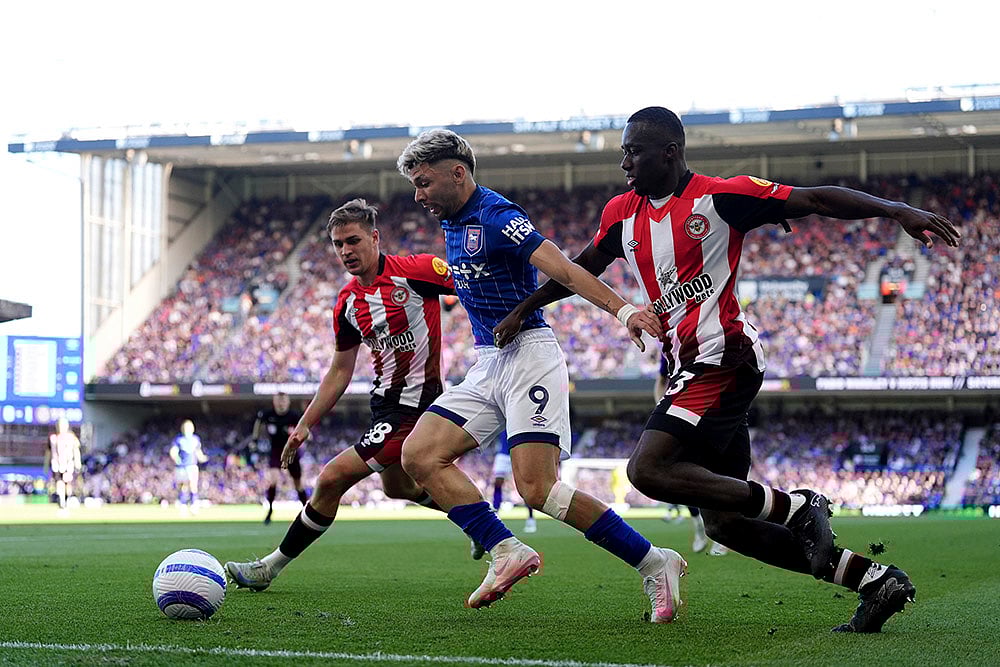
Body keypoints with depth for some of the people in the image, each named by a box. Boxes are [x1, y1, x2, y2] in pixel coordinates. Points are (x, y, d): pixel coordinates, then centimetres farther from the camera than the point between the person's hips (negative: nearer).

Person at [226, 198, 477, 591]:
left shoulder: (415, 270, -15)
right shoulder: (347, 303, 6)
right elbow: (340, 372, 13)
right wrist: (305, 424, 11)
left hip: (413, 404, -9)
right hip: (385, 400, 9)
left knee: (334, 477, -12)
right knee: (397, 486, 27)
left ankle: (271, 567, 0)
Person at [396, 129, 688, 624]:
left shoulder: (497, 217, -14)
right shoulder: (453, 222, 14)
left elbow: (565, 271, -26)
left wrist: (622, 309, -39)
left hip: (528, 355, -9)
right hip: (487, 364, 9)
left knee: (536, 488, -19)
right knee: (420, 456, -4)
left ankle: (655, 565, -9)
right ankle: (507, 554, -4)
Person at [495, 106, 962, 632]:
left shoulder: (718, 196, -7)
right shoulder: (623, 213, 14)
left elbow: (816, 200, -10)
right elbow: (584, 268, 30)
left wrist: (895, 210, -20)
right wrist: (523, 310, 32)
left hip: (723, 357, -8)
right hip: (694, 369, 8)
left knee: (648, 469, -21)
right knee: (724, 522, 4)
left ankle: (793, 507, -11)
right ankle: (875, 580, 8)